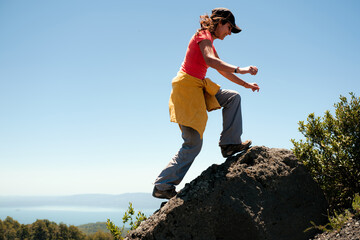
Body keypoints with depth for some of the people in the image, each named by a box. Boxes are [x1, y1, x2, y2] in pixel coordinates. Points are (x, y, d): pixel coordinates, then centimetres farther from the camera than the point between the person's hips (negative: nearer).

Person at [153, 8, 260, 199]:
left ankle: (230, 143, 5)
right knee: (193, 143, -9)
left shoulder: (209, 44, 21)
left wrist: (246, 84, 29)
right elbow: (209, 60, -27)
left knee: (233, 98, 11)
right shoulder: (203, 35, -7)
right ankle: (162, 186, -4)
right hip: (186, 86, -9)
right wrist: (239, 70, -29)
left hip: (198, 88, 9)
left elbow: (223, 71, 30)